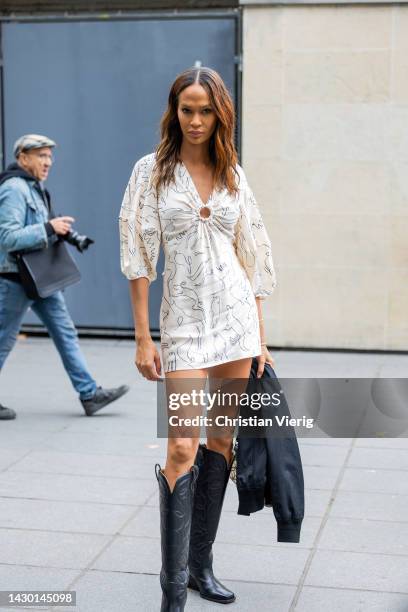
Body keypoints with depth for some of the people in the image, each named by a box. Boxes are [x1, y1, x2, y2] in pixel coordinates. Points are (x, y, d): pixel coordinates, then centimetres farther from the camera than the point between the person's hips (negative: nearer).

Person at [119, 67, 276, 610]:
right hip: (184, 320, -4)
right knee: (183, 447, -12)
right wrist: (143, 338, -9)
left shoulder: (233, 174, 9)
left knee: (221, 441, 8)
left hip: (236, 314, 4)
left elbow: (251, 258, 10)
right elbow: (140, 257, -4)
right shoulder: (152, 170, 0)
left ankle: (201, 564, 21)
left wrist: (261, 338, 7)